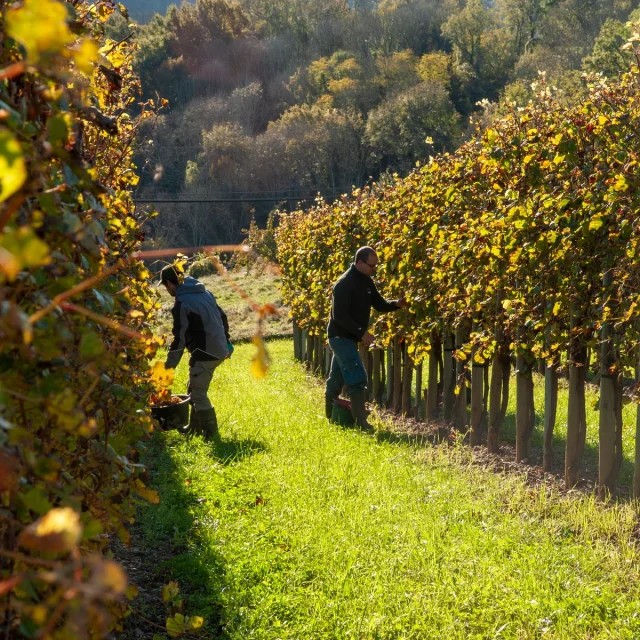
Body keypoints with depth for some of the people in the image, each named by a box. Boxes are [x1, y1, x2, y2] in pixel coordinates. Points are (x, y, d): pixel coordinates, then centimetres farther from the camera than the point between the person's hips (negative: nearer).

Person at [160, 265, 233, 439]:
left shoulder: (182, 303, -15)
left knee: (198, 394, -2)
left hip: (204, 353, -9)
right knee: (195, 389, 21)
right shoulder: (204, 293, 12)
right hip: (219, 350, 9)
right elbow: (222, 316, 19)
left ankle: (210, 434, -1)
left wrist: (170, 364, -10)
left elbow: (180, 337, -16)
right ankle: (196, 427, 29)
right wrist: (226, 341, 30)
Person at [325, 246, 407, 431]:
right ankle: (361, 422, -15)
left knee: (337, 378, 16)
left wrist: (396, 304, -10)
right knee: (357, 378, -14)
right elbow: (339, 316, -24)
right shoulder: (344, 284, -22)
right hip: (341, 337, -9)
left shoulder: (367, 281, 6)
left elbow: (379, 304, 10)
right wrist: (361, 333, -24)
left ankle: (330, 417, 26)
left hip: (350, 337, 9)